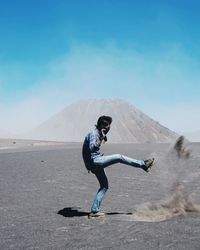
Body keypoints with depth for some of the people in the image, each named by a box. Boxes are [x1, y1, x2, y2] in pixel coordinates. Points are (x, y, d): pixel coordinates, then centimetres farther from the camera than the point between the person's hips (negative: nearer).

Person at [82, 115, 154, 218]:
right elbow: (92, 148, -31)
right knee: (119, 157, -13)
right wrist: (101, 139, -40)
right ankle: (143, 164, -4)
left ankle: (94, 211, 11)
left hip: (96, 163, 11)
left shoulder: (98, 134, 18)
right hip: (94, 161, -11)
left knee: (104, 186, 11)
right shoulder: (93, 134, -13)